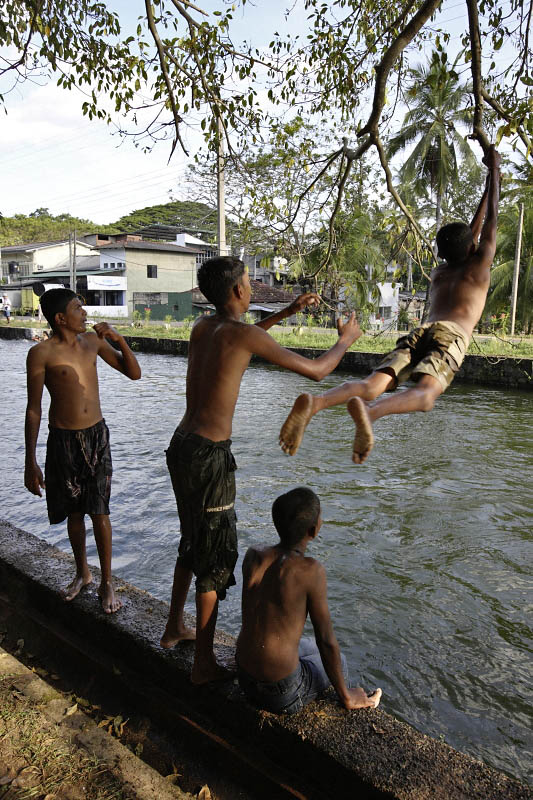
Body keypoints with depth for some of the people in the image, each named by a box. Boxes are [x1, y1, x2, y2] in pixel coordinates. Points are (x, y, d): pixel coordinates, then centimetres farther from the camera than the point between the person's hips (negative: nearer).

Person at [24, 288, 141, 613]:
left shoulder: (93, 340, 2)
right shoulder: (42, 353, -10)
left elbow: (134, 373, 5)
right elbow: (34, 409, -7)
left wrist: (119, 339, -11)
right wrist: (31, 462, -8)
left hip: (97, 435, 2)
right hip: (63, 440, -2)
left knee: (99, 511, 3)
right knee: (74, 513, 14)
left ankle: (107, 581, 18)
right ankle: (82, 572, 36)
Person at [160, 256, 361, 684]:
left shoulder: (202, 326, 8)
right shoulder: (243, 334, -16)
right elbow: (316, 371, -10)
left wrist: (288, 311, 29)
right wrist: (346, 339, 10)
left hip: (181, 445, 9)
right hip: (209, 456, -8)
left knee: (193, 543, 26)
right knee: (215, 557, 7)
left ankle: (175, 627, 44)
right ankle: (204, 663, 23)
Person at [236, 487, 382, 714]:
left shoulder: (252, 556, -7)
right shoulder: (311, 570, -24)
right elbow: (327, 642, -16)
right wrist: (346, 697, 0)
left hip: (244, 678, 5)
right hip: (282, 693, -5)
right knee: (338, 660, 25)